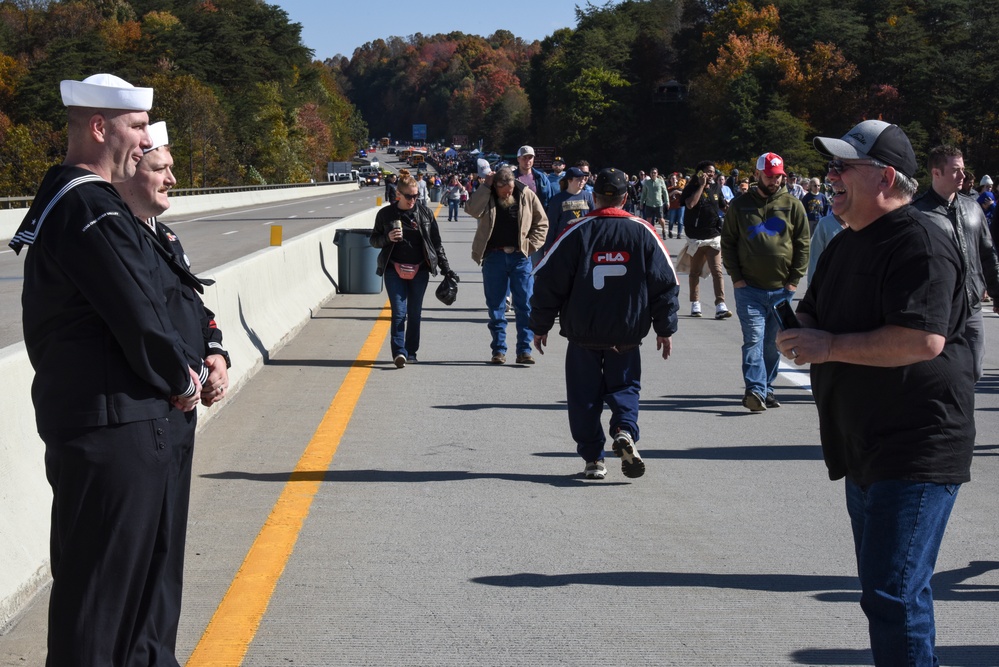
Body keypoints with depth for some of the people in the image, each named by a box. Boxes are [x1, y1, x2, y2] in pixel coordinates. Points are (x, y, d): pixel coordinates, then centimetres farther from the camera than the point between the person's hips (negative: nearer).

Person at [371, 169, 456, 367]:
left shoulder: (425, 213, 5)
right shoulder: (385, 214, 2)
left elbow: (436, 243, 9)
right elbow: (374, 241, 9)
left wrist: (445, 268, 8)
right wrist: (388, 238, -13)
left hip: (419, 270, 2)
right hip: (394, 270, -2)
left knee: (415, 313, 6)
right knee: (398, 312, -10)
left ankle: (411, 352, 17)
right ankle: (399, 352, -14)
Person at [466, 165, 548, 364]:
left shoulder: (526, 195, 2)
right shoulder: (486, 196, 2)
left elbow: (542, 222, 10)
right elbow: (472, 210, -18)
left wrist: (531, 245, -1)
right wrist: (485, 187, -15)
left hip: (520, 256, 0)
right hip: (494, 256, 0)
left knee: (525, 305, 0)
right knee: (496, 306, 5)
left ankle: (524, 350, 6)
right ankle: (499, 350, 12)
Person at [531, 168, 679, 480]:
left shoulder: (577, 233, -5)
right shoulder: (643, 232, -1)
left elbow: (548, 281, -4)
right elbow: (665, 282, 1)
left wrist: (540, 326, 7)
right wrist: (665, 328, 10)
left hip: (582, 334, -1)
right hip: (627, 334, 1)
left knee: (585, 395, 9)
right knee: (624, 386, 16)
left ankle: (593, 458, 8)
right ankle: (625, 431, -11)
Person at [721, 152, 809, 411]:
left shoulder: (792, 205, 6)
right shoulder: (740, 205, 5)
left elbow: (803, 244, 6)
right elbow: (727, 243, 7)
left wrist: (794, 280, -1)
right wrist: (736, 278, -2)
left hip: (782, 289, 2)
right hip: (749, 288, -2)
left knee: (774, 344, 8)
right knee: (754, 339, -12)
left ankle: (766, 388, 19)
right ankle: (755, 390, -19)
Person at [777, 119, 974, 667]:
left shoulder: (919, 243, -16)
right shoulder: (845, 246, 16)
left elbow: (923, 339, -28)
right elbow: (813, 316, 25)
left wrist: (832, 346, -19)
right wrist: (800, 334, 0)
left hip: (916, 451, -10)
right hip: (865, 448, 10)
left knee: (893, 597, -13)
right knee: (884, 589, 18)